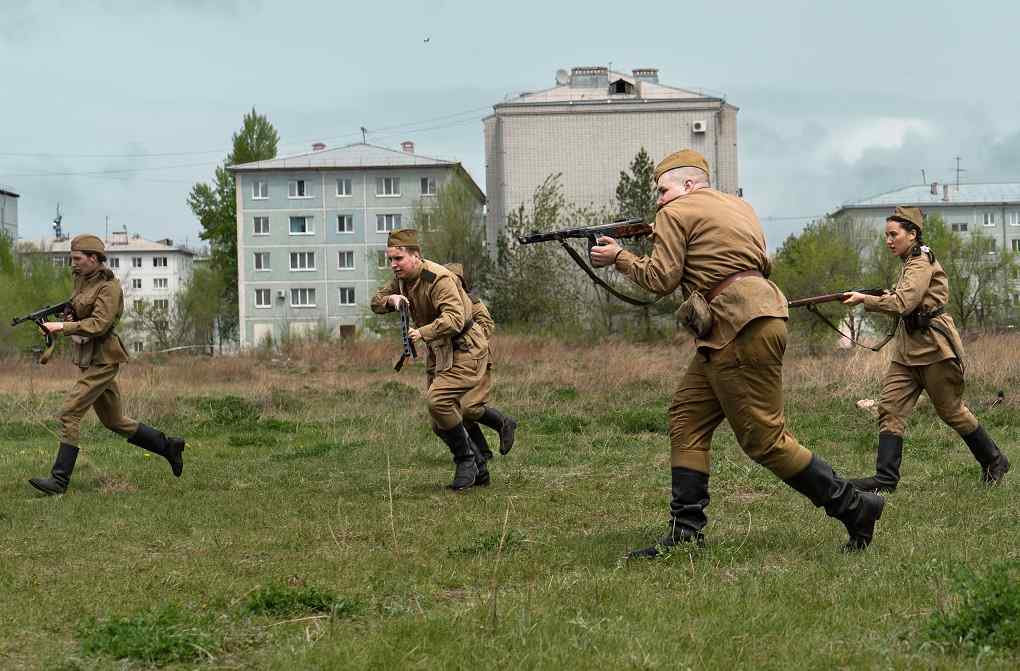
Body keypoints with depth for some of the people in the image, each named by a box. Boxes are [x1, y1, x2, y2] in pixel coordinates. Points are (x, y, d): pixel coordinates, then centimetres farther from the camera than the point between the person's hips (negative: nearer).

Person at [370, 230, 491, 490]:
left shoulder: (439, 278, -25)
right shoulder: (401, 278, 3)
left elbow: (454, 318, -36)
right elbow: (376, 303, 10)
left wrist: (423, 332, -47)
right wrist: (391, 299, -12)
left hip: (465, 351, -9)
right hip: (439, 352, 9)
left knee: (437, 400, -28)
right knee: (440, 424, 9)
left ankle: (465, 459, -11)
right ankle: (478, 469, 25)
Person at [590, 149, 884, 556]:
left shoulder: (676, 213, -1)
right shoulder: (738, 206, 23)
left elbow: (661, 279, -7)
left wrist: (619, 257, 8)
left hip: (740, 330, -10)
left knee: (765, 439, -6)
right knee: (688, 417, 9)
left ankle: (854, 508, -1)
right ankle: (685, 531, 5)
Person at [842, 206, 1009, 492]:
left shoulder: (921, 264, -15)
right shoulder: (911, 263, 15)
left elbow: (902, 304, -27)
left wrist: (864, 299, -23)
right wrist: (890, 296, 6)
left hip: (934, 348, -9)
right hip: (908, 349, 9)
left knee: (951, 410, 3)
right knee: (890, 408, -4)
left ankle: (994, 462, 23)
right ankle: (885, 479, -7)